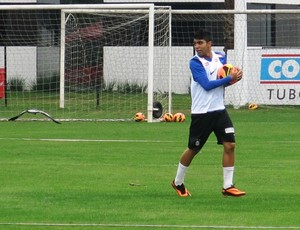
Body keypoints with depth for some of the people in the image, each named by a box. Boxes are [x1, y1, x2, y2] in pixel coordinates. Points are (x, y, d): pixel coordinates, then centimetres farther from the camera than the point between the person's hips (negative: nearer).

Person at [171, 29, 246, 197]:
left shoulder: (221, 58, 5)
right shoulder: (195, 62, -12)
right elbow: (207, 85, -21)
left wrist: (234, 77, -6)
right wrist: (230, 78, -19)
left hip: (219, 110, 5)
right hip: (201, 112, -5)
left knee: (230, 144, -6)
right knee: (193, 149, 5)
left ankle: (228, 186, -1)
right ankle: (178, 182, 25)